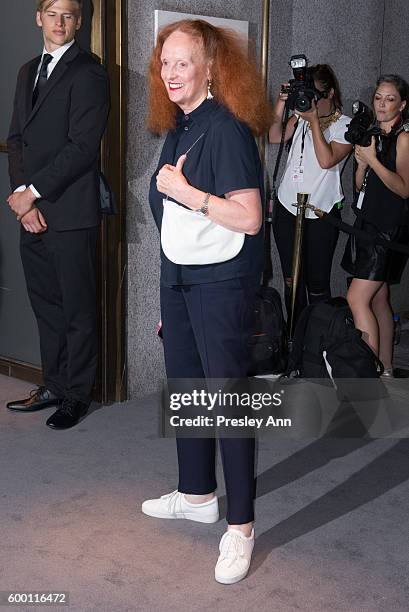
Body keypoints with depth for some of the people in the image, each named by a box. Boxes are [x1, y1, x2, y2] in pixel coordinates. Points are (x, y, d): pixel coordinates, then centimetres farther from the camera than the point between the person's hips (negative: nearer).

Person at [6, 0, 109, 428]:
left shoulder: (88, 73, -7)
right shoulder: (29, 72, 18)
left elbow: (82, 146, -15)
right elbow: (17, 138, 14)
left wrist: (33, 192, -13)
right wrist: (21, 196, -1)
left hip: (70, 212, -7)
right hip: (32, 213, 7)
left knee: (77, 308, 3)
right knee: (45, 305, 14)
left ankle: (76, 395, 15)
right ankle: (54, 386, 27)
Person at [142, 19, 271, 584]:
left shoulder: (227, 130, -16)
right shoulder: (177, 128, 10)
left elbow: (248, 219, -22)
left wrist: (185, 192, -20)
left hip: (221, 281, -9)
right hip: (178, 276, 9)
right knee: (185, 386, 16)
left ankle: (240, 524, 10)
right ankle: (197, 495, 34)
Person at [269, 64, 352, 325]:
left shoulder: (345, 125, -4)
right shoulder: (301, 116, 9)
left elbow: (326, 160, -17)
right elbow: (275, 137, -4)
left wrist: (314, 121, -17)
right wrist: (282, 104, -12)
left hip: (321, 215, -4)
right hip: (287, 208, 5)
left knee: (317, 284, -1)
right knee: (291, 280, 11)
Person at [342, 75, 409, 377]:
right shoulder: (374, 135, 15)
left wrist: (373, 160, -20)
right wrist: (362, 162, -5)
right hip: (368, 224, 8)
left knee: (357, 298, -15)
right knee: (379, 299, 11)